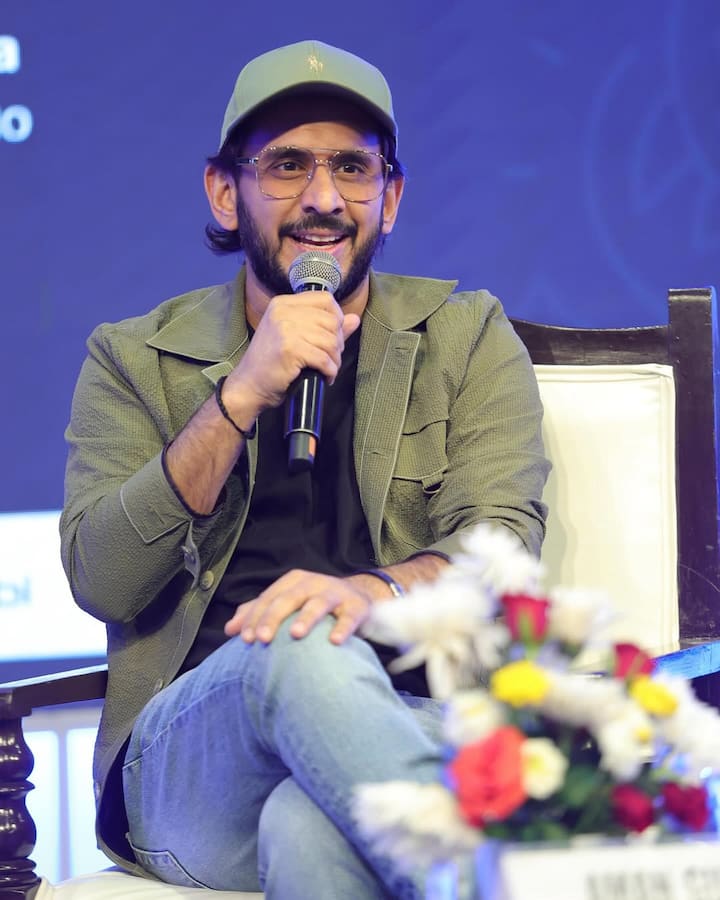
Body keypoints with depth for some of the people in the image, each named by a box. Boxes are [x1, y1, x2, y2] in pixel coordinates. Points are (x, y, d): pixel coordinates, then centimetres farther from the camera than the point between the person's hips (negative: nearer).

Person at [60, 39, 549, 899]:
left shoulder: (466, 335, 16)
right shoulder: (133, 359, 15)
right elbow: (99, 580, 0)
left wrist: (376, 589, -24)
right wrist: (240, 396, -12)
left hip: (413, 726, -1)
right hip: (187, 760, 2)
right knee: (293, 645, -36)